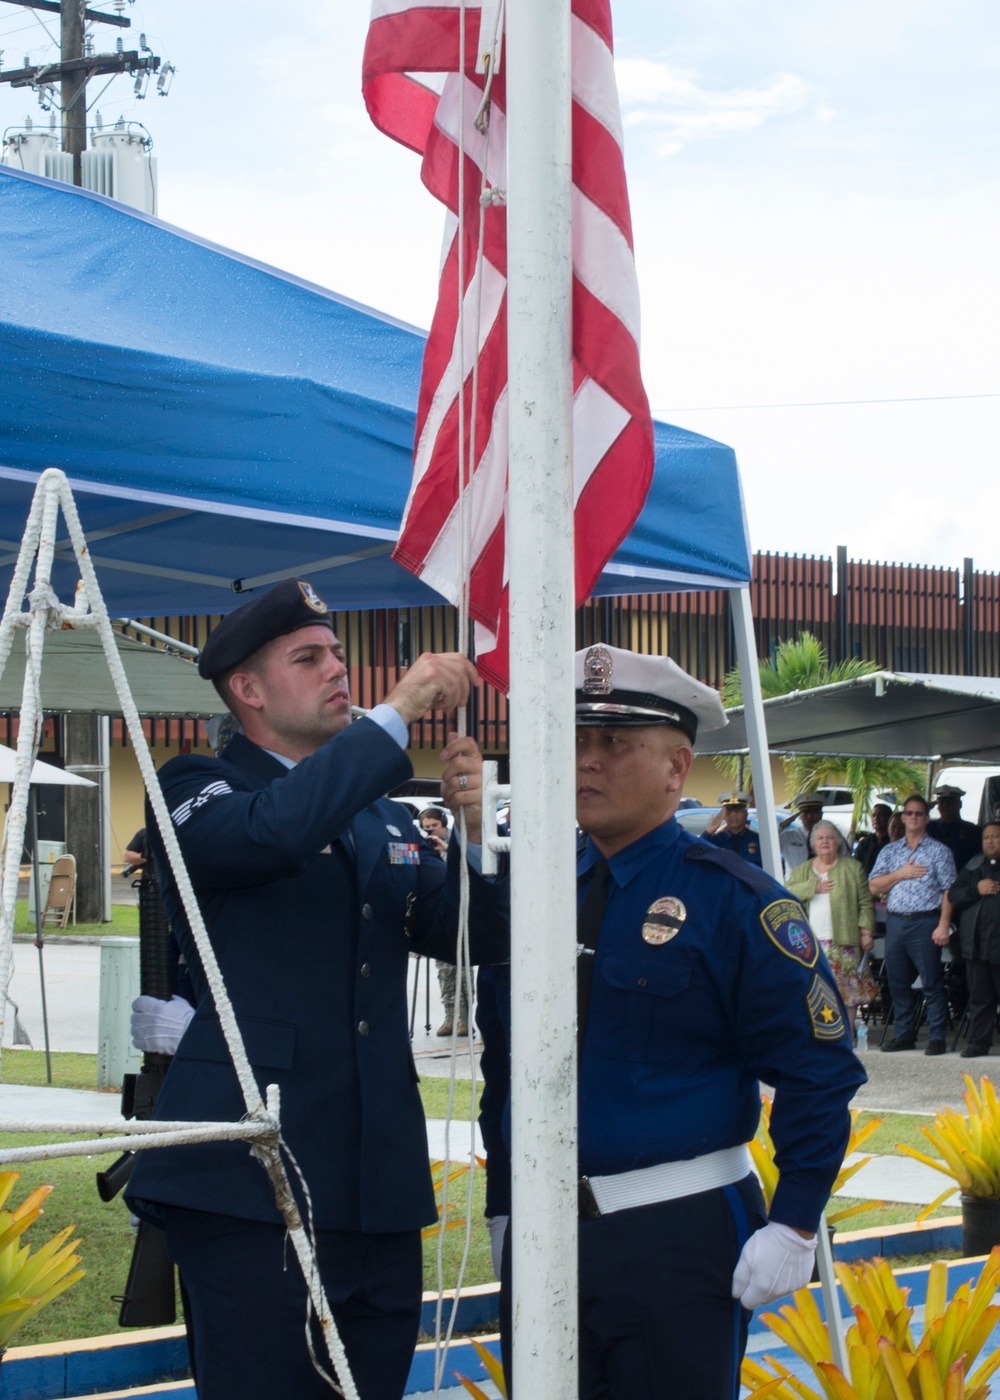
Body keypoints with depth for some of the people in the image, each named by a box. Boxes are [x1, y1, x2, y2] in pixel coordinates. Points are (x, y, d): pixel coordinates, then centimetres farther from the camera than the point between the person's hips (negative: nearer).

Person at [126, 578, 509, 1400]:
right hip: (257, 1188, -7)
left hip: (379, 1193, 7)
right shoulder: (197, 793, 0)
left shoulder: (379, 820, 20)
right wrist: (396, 715, -20)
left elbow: (478, 937, 13)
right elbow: (272, 827, -23)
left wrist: (476, 827, -5)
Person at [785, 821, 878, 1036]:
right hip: (810, 943, 2)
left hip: (843, 941, -2)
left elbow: (865, 903, 4)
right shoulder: (802, 871, 16)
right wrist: (814, 887, -9)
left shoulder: (852, 867, 8)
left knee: (847, 990, -5)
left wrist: (866, 931, -5)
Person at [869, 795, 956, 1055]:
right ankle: (904, 1035, 15)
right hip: (895, 923, 4)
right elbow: (874, 886, 7)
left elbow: (948, 891, -2)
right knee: (898, 983, 7)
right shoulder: (889, 851, 15)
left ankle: (937, 1038, -3)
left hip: (925, 922, -4)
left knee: (932, 983, -5)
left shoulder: (939, 851, 3)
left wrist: (943, 925, -12)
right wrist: (900, 874, -7)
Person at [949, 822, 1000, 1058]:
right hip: (976, 943, 3)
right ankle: (978, 1041, 10)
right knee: (979, 996, 6)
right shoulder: (973, 867, 15)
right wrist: (976, 890, -7)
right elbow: (953, 896, 9)